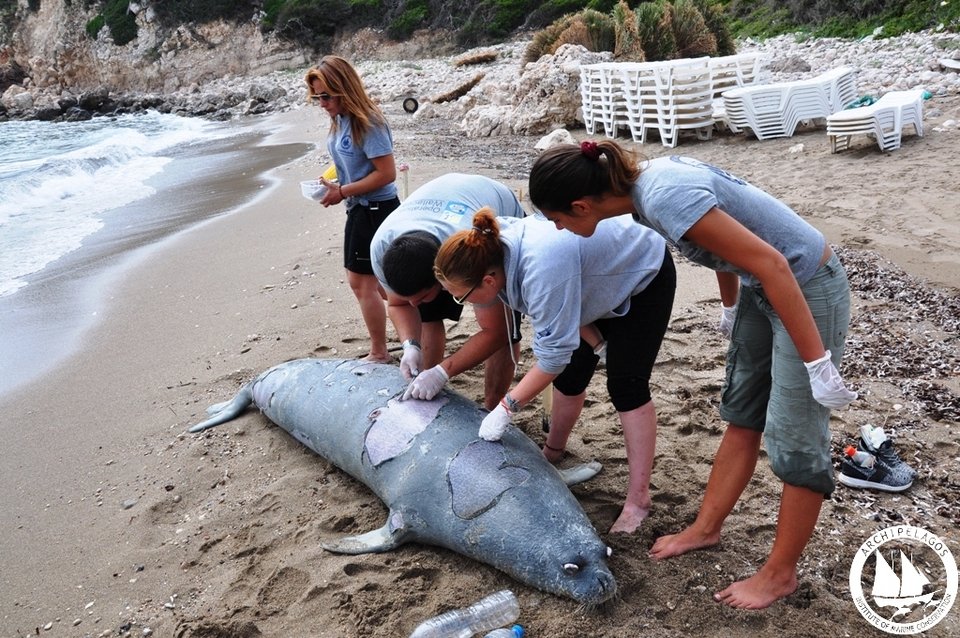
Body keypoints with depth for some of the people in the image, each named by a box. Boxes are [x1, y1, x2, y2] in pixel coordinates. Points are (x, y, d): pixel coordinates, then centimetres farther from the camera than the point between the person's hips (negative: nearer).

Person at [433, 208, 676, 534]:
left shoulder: (542, 268, -44)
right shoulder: (496, 252, -19)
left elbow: (553, 352, -37)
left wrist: (507, 406, -31)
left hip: (645, 275, -8)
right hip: (599, 278, 8)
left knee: (626, 385, -12)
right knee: (570, 373, 9)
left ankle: (638, 497, -6)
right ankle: (553, 453, 29)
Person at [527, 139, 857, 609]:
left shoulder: (666, 198, -31)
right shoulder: (646, 180, -5)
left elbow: (771, 263, -29)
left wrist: (817, 362, -24)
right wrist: (730, 306, 25)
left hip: (806, 289, -9)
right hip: (762, 288, 9)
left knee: (794, 441, 3)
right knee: (741, 414, 18)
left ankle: (780, 574, 20)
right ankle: (706, 528, 34)